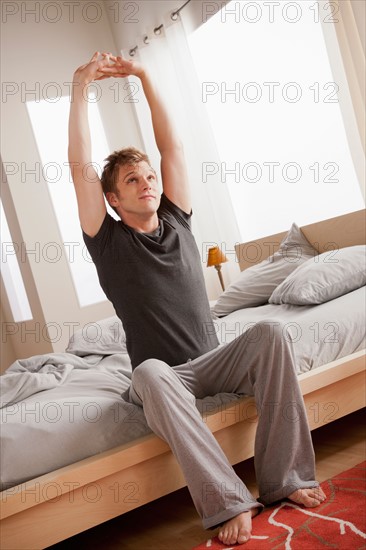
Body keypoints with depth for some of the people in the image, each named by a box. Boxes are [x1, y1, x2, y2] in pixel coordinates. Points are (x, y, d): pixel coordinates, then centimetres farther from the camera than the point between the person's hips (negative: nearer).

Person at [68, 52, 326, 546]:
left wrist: (144, 76, 5)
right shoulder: (109, 242, -1)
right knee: (150, 373, -39)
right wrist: (81, 85, -10)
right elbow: (80, 165, -10)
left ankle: (283, 478, -22)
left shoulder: (176, 222, 8)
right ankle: (230, 503, -35)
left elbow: (173, 146, 6)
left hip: (214, 362, 4)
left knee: (272, 331, -25)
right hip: (164, 375, -3)